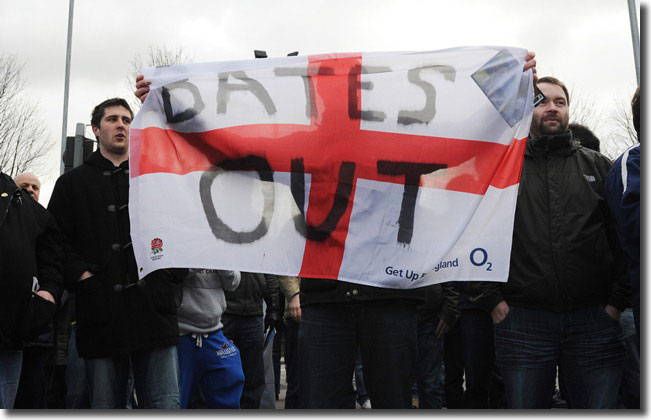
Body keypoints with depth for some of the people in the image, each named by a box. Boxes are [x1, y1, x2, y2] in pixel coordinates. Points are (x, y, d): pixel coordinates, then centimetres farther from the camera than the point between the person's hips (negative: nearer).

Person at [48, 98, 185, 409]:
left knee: (165, 406, -1)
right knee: (106, 407, 6)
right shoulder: (73, 182, 14)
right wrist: (80, 275, -6)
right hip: (100, 315, 0)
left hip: (154, 311, 0)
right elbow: (56, 240, 6)